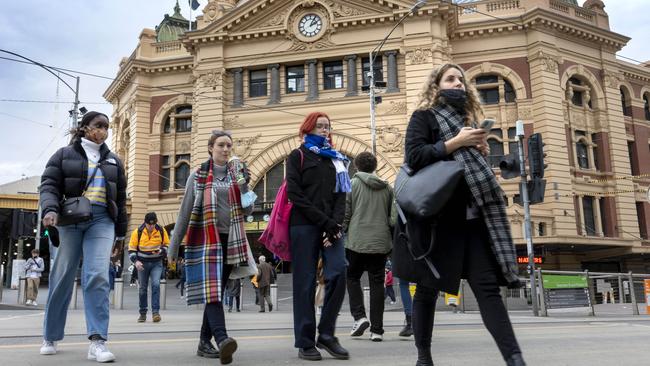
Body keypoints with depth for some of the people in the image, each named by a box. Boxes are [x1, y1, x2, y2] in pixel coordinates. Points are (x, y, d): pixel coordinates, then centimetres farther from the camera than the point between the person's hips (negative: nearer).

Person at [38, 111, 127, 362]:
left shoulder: (113, 161, 19)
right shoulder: (64, 155, 11)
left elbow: (120, 198, 20)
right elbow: (49, 184, 1)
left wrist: (120, 231, 16)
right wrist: (50, 209, -18)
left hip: (102, 220, 1)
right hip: (70, 220, -1)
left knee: (98, 277, -15)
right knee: (62, 278, 4)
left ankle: (98, 341, -19)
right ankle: (50, 337, 20)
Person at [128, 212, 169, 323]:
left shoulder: (161, 231, -5)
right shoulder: (137, 232, -8)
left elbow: (167, 245, 7)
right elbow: (131, 249, -1)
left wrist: (161, 251, -15)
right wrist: (136, 261, -16)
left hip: (157, 263, 0)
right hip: (142, 264, 1)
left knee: (156, 284, -17)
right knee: (142, 288, 7)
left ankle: (155, 311, -13)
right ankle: (143, 313, 20)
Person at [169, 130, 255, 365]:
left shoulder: (237, 175, 11)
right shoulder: (198, 175, 3)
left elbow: (247, 211, 7)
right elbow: (185, 212, 2)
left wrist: (244, 186, -8)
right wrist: (174, 247, 0)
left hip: (229, 240, 4)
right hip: (206, 240, -4)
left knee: (217, 292, 6)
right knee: (211, 290, -18)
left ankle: (205, 343, 14)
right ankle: (222, 339, -32)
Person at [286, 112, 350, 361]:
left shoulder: (335, 159, 20)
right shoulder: (297, 156, 7)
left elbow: (341, 194, 11)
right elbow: (295, 194, -5)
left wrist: (336, 223, -7)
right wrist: (324, 221, -12)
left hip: (330, 225, 4)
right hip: (304, 226, -4)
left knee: (338, 273, -11)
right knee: (305, 283, -3)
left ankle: (326, 334, 2)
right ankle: (305, 342, 5)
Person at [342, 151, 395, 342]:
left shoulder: (352, 184, -2)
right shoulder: (387, 188, 8)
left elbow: (345, 214, -4)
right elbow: (393, 218, 8)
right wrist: (389, 239, 19)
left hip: (357, 241, -3)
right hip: (380, 242, 3)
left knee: (352, 278, 16)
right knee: (377, 283, 7)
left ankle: (359, 317, 1)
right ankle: (377, 329, 7)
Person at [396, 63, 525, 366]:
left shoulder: (466, 121, 22)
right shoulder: (424, 116, 4)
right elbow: (414, 157, -13)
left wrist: (481, 151, 5)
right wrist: (456, 143, -12)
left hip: (470, 216, 5)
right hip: (434, 216, -5)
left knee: (488, 286, -4)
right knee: (427, 288, 3)